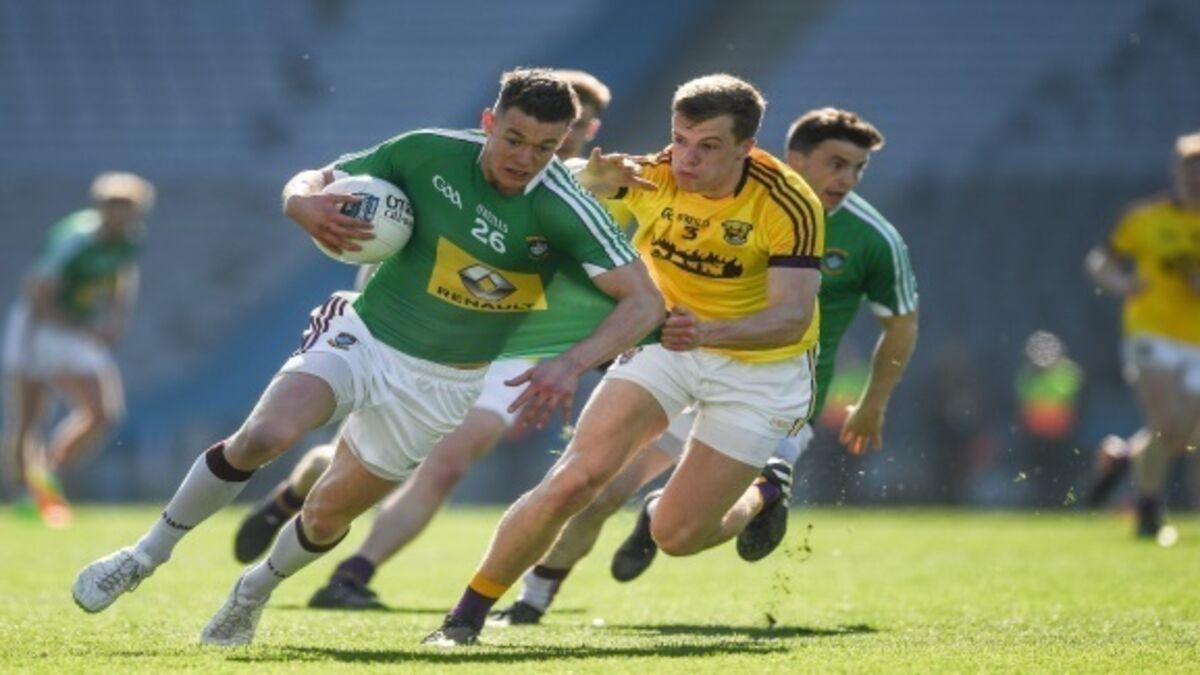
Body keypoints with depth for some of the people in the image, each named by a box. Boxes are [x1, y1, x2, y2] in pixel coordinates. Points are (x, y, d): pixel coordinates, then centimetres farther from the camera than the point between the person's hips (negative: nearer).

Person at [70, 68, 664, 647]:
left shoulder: (564, 211, -20)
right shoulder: (429, 153, -14)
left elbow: (644, 301, -25)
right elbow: (310, 183, -3)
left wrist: (571, 363, -40)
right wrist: (307, 203, -29)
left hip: (440, 382, 0)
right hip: (363, 334, 0)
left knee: (327, 516, 5)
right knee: (265, 434, -25)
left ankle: (254, 593, 40)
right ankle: (147, 555, -5)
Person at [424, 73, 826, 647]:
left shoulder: (789, 206, -25)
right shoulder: (651, 176, -16)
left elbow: (793, 316, -31)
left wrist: (710, 332, -49)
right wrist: (594, 173, -33)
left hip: (761, 366, -3)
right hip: (670, 337, 3)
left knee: (677, 535, -5)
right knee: (574, 480, -16)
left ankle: (762, 498, 30)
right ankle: (467, 615, -2)